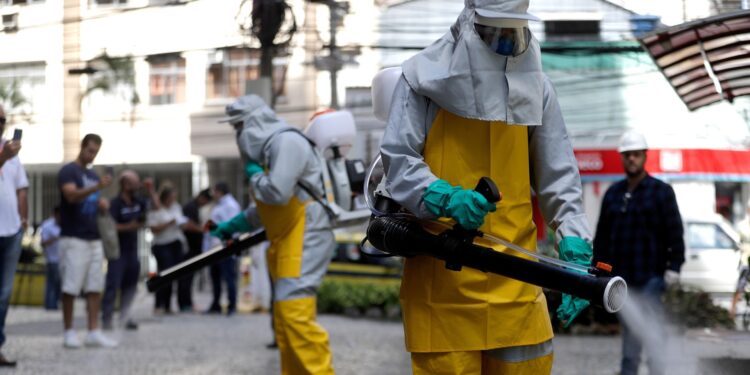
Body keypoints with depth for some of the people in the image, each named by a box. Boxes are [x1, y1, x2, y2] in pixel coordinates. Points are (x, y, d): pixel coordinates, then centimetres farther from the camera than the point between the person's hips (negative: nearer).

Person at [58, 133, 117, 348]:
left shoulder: (93, 175, 19)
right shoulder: (68, 171, -4)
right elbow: (71, 195, -22)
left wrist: (102, 203, 5)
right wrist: (97, 187, -35)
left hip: (94, 238, 7)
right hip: (74, 239, -7)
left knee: (95, 288, 3)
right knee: (71, 287, -4)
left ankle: (94, 333, 3)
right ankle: (69, 332, 2)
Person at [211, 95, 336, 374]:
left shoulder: (286, 142, -12)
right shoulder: (267, 149, 17)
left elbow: (277, 193, -24)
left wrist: (253, 174, -6)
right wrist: (235, 224, 25)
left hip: (305, 238, -10)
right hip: (285, 242, 10)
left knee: (295, 314, -18)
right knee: (285, 319, 9)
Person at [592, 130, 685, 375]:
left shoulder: (661, 192, 1)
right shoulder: (613, 193, 15)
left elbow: (675, 233, -3)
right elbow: (602, 235, 17)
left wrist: (673, 267, -10)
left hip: (650, 277, -5)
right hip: (620, 277, 5)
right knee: (629, 330, 10)